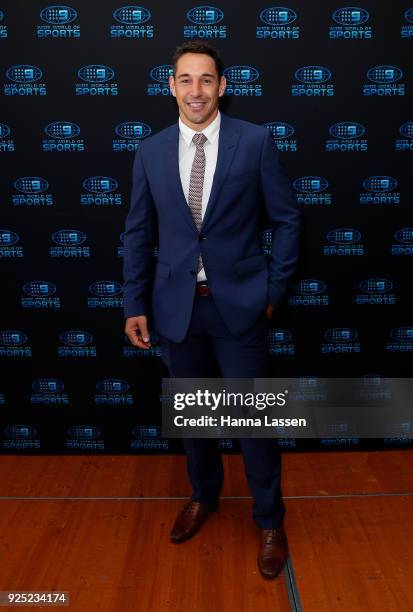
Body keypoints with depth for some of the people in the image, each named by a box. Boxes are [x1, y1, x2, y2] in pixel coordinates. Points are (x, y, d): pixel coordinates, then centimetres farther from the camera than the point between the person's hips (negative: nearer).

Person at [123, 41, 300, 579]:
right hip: (176, 306, 3)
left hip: (239, 305, -2)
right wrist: (135, 304, 3)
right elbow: (138, 233, 6)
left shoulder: (255, 141, -5)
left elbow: (286, 219, 0)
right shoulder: (151, 151, 3)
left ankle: (269, 520, 28)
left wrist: (274, 289, -2)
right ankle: (204, 495, 43)